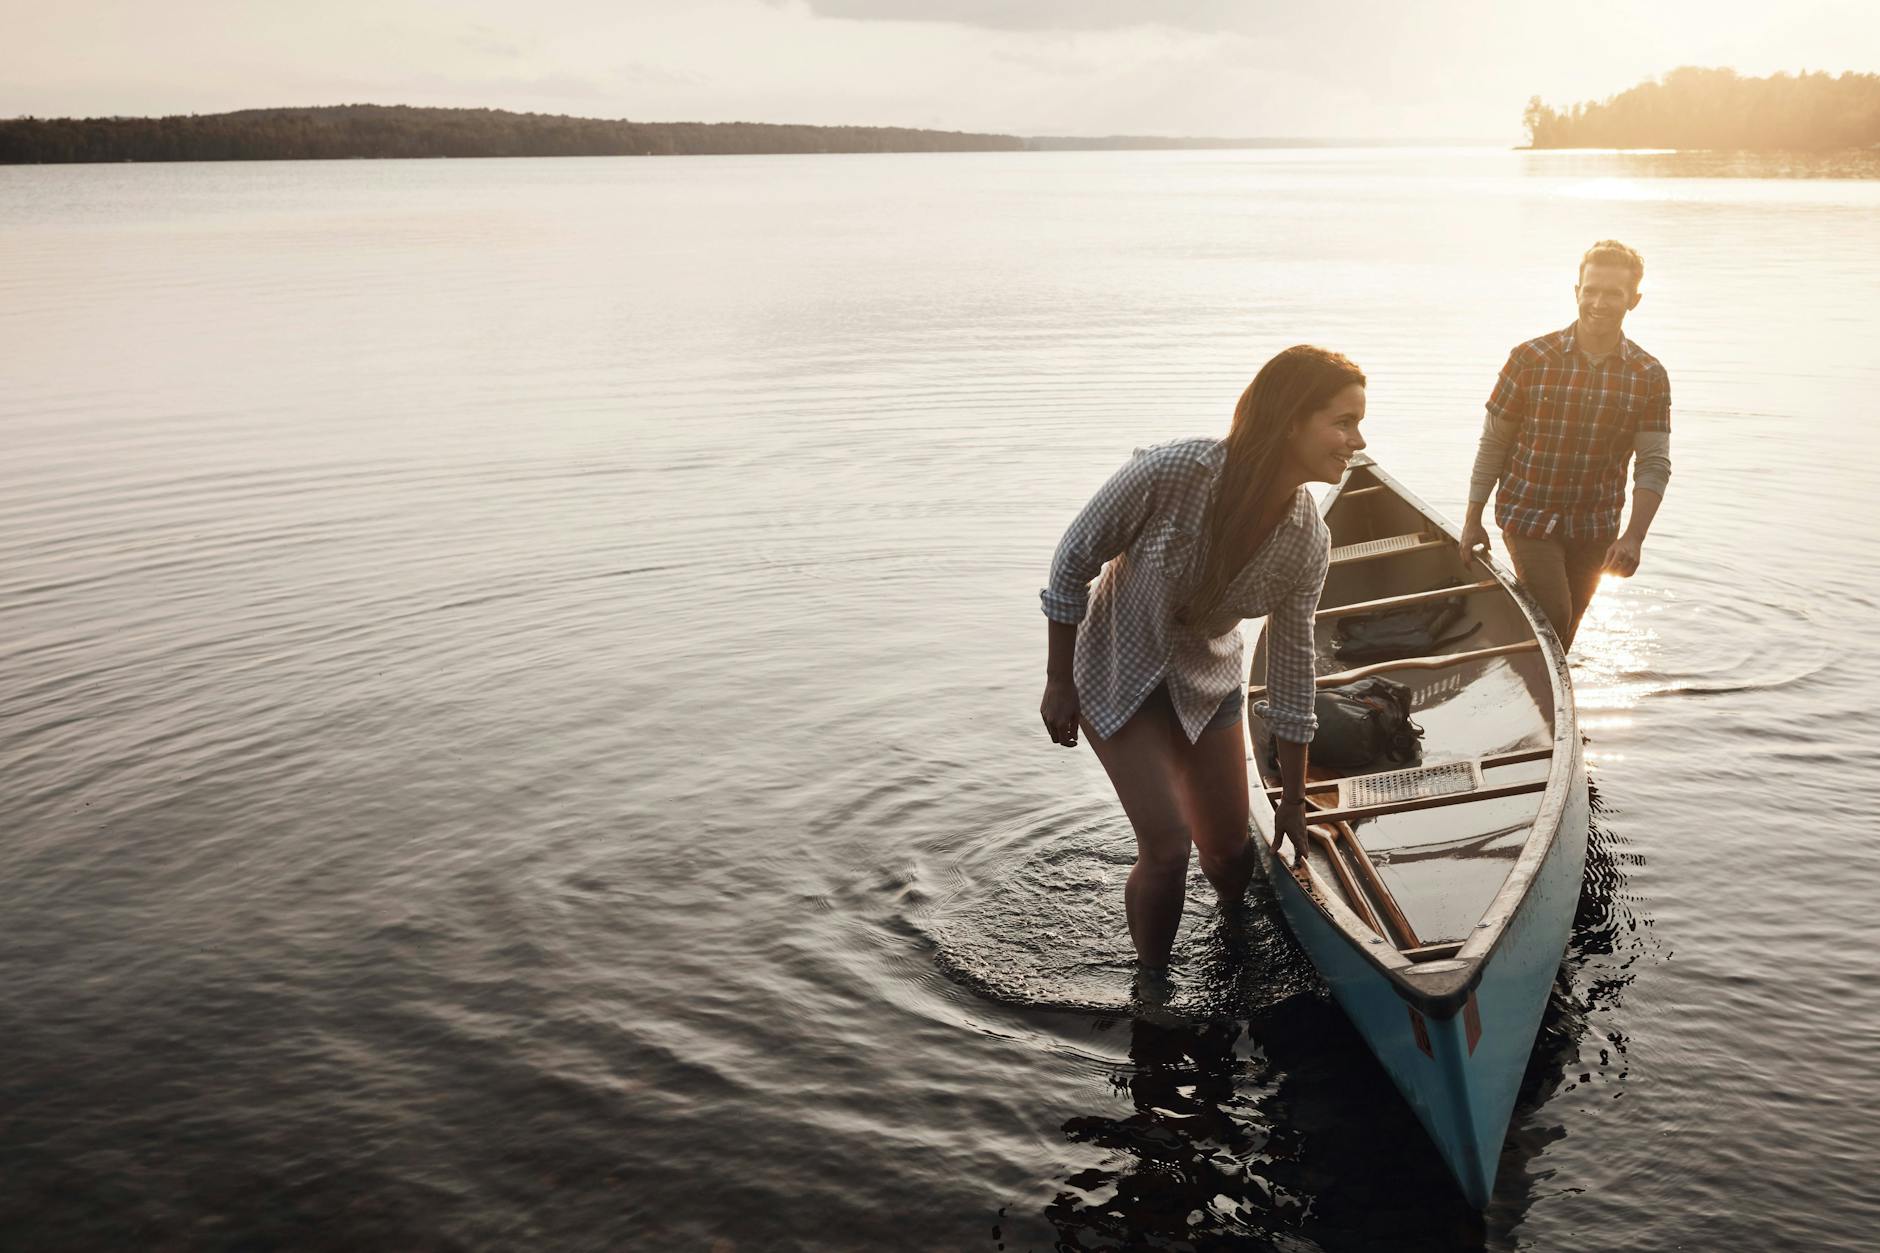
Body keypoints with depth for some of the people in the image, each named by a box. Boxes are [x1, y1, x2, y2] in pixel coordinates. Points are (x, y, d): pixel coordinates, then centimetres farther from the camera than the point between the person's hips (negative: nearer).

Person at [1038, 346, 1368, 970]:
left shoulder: (1308, 542, -18)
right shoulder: (1172, 471, -33)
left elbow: (1291, 663, -6)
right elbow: (1074, 560, -19)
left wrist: (1293, 801, 2)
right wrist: (1059, 681, -12)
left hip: (1208, 685, 4)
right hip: (1118, 678, -4)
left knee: (1230, 849, 11)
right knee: (1167, 846, -13)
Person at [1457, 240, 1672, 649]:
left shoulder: (1648, 376, -3)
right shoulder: (1531, 359, -9)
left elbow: (1654, 465, -5)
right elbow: (1493, 442, -2)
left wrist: (1633, 538, -18)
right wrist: (1473, 518, -1)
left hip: (1595, 527, 3)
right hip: (1528, 516, -3)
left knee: (1564, 631, 12)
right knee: (1553, 615, -15)